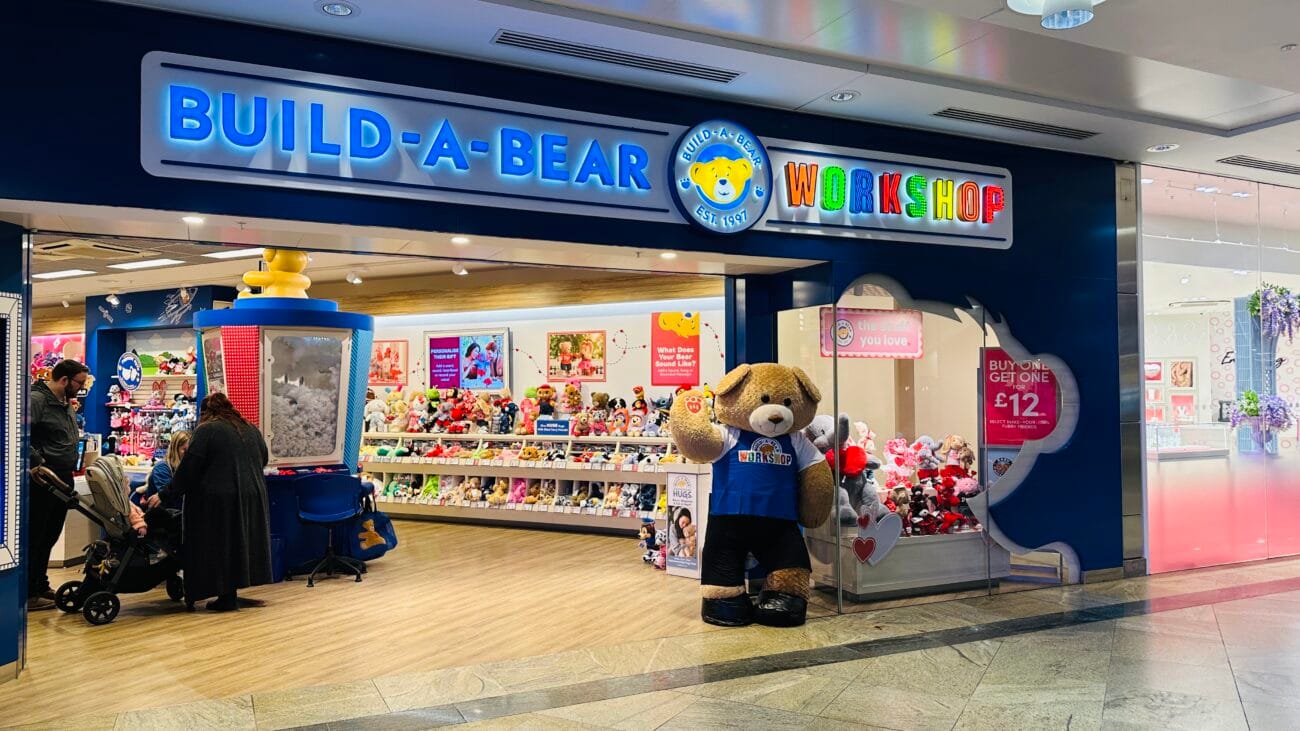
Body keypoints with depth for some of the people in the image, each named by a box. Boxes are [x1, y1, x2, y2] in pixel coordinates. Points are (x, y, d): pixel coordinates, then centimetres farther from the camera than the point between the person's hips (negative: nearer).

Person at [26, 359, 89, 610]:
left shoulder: (66, 404, 17)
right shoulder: (36, 399, -12)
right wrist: (37, 464, -25)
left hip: (62, 481, 9)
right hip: (42, 482, -9)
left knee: (50, 537, 16)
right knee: (34, 538, -2)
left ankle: (41, 586, 27)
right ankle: (29, 593, 5)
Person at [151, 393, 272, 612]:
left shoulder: (206, 430, -6)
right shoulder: (251, 430, 12)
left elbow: (187, 469, -9)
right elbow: (262, 461, 20)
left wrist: (165, 496, -2)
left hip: (218, 501, -6)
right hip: (251, 497, 6)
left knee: (219, 546, 3)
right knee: (239, 543, 13)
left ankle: (227, 597, 4)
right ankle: (230, 594, 17)